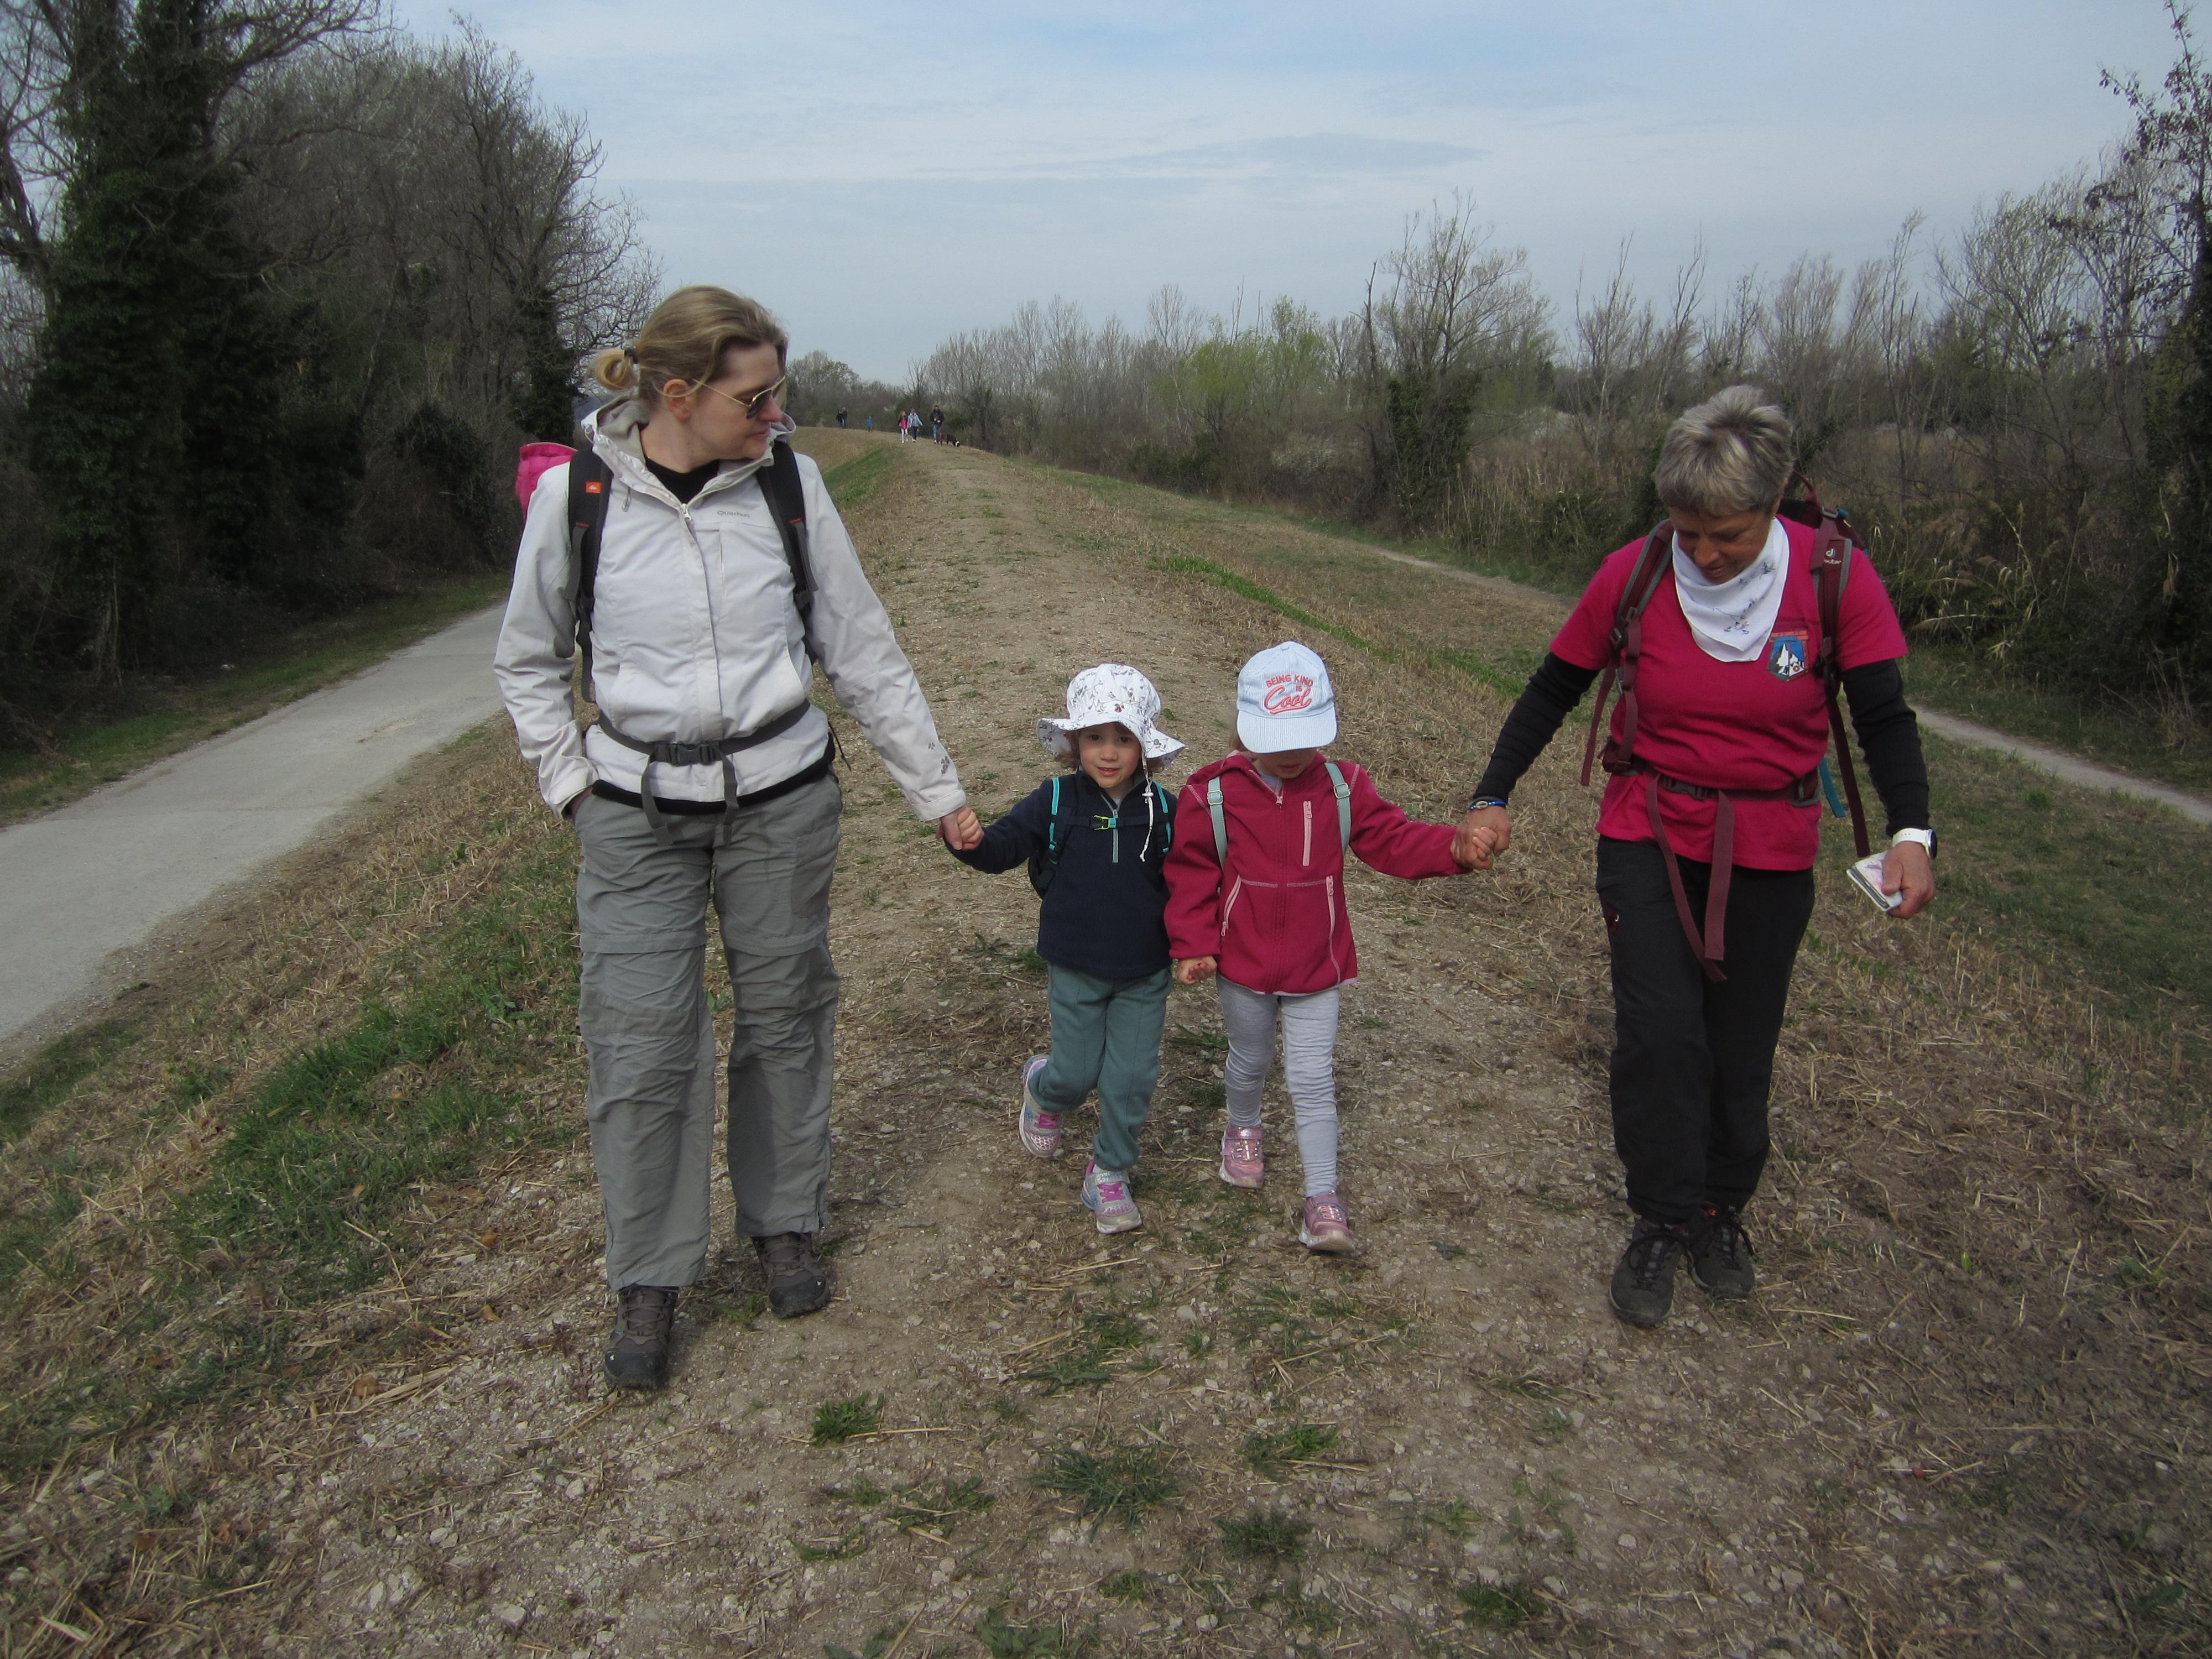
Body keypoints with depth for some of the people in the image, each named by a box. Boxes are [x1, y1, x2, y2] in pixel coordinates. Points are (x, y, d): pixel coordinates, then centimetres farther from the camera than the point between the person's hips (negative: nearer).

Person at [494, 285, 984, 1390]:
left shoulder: (787, 482, -5)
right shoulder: (576, 495, -8)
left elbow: (861, 652, 2)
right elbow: (528, 659, 9)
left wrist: (936, 790, 4)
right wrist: (569, 782, 0)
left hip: (781, 800, 1)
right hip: (638, 814, -1)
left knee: (785, 1018, 11)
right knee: (642, 1043, -1)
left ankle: (785, 1225, 33)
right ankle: (648, 1283, 18)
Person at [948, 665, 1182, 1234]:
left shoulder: (1162, 810, -4)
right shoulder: (1054, 803, -9)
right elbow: (1000, 848, -10)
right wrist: (965, 837, -32)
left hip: (1144, 976, 1)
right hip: (1075, 973, -1)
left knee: (1132, 1080, 4)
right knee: (1076, 1074, 7)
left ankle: (1108, 1174, 24)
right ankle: (1041, 1089, 43)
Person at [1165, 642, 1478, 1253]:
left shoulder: (1342, 787, -8)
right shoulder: (1211, 794, -13)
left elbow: (1392, 839, -7)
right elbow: (1191, 875, -7)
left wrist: (1453, 848, -24)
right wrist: (1192, 944, -12)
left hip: (1317, 968, 0)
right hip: (1242, 965, 0)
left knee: (1313, 1081, 3)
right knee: (1249, 1062, 22)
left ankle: (1323, 1197, 10)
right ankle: (1243, 1130, 52)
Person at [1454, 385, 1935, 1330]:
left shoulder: (1836, 579, -12)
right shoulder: (1634, 576, -11)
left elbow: (1885, 718, -7)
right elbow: (1553, 693, 0)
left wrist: (1911, 833, -22)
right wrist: (1493, 800, -8)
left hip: (1768, 854, 1)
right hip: (1647, 837, 0)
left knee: (1742, 1047, 8)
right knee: (1659, 1031, -12)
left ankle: (1722, 1213, 32)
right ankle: (1660, 1224, 8)